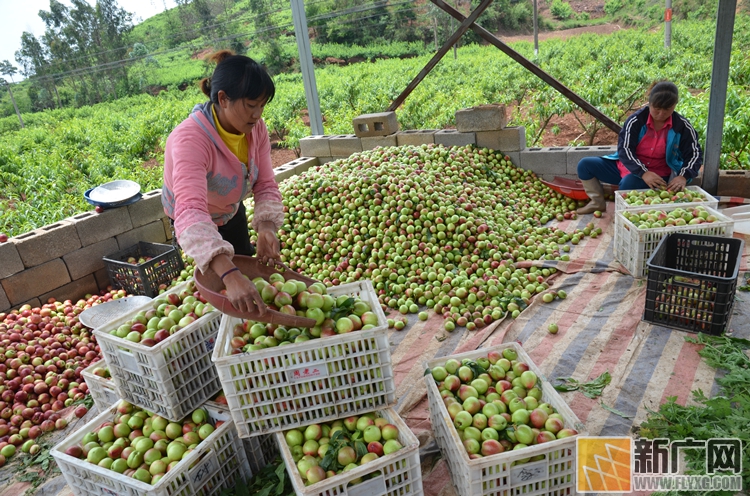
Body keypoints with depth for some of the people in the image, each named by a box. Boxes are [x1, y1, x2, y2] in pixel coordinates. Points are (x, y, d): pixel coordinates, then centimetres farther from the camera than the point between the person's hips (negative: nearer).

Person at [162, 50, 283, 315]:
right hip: (195, 224, -5)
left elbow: (266, 185, -21)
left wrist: (266, 227, -43)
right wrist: (229, 275, -67)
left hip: (232, 214, 5)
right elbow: (190, 212, -53)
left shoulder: (255, 128, -21)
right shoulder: (189, 140, -40)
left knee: (245, 270, 19)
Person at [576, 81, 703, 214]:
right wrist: (643, 173, -33)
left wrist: (683, 177, -27)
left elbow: (694, 154, -6)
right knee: (585, 165, -11)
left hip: (657, 174, -3)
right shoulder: (636, 119, -12)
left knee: (628, 183, -38)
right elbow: (624, 149, -18)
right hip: (627, 167, 3)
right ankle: (598, 202, 5)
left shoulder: (682, 126, -10)